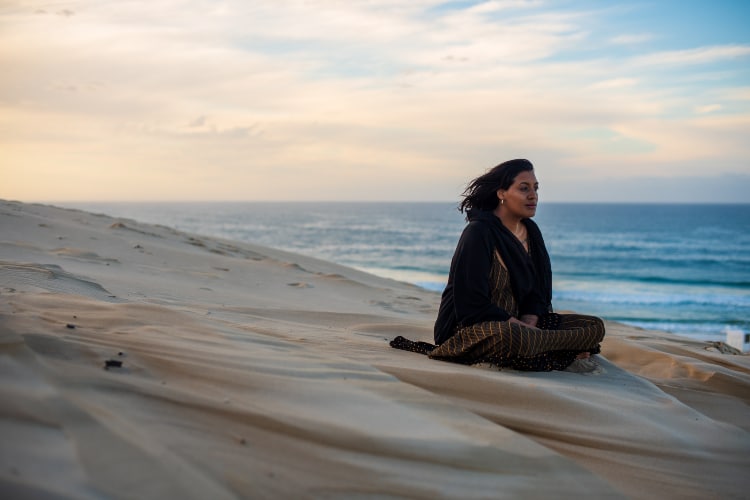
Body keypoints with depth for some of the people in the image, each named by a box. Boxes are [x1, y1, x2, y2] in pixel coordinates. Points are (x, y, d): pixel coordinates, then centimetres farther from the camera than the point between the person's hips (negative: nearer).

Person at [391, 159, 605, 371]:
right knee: (509, 337, -41)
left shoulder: (531, 231, 8)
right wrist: (525, 329, -20)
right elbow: (473, 303, -20)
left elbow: (538, 291, 8)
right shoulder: (478, 232, -15)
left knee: (595, 326, -2)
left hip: (517, 324, 8)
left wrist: (529, 326, -13)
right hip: (470, 326, -7)